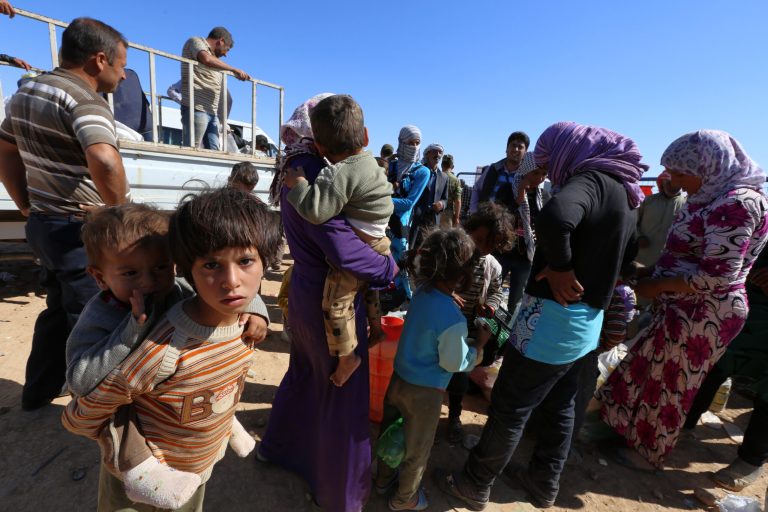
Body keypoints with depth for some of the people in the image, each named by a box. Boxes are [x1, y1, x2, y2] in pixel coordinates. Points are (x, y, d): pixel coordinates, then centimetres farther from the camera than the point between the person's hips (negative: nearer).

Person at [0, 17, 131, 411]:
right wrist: (119, 212, -22)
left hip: (44, 224, 9)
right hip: (83, 231, -9)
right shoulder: (84, 100, -18)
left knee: (59, 310, 23)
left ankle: (38, 392, 39)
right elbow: (105, 162, -37)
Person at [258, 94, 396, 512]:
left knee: (304, 372, 28)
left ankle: (277, 445, 52)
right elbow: (344, 251, -31)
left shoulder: (296, 170, 7)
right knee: (343, 394, 9)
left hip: (305, 291, 9)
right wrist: (389, 266, -15)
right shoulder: (313, 173, -23)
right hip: (332, 300, -9)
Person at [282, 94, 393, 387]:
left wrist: (297, 183, -18)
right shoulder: (369, 162, 5)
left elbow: (316, 210, -34)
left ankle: (346, 355, 9)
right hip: (378, 245, 10)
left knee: (335, 300, -3)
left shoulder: (341, 174, -24)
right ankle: (376, 328, 48)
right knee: (368, 286, 30)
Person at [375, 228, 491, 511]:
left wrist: (453, 301, -1)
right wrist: (481, 342, -7)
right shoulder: (453, 320, -32)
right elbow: (455, 363, -18)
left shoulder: (422, 291, -11)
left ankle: (384, 479, 54)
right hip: (423, 391, -6)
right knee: (416, 450, 21)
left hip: (399, 378, 7)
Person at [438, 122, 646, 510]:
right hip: (586, 320, 10)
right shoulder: (623, 191, 14)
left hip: (554, 317, -9)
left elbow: (554, 217, -39)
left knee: (509, 408, 5)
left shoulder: (590, 178, -16)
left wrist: (560, 267, -24)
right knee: (559, 407, 21)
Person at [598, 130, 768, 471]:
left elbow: (717, 276, -27)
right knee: (652, 373, 21)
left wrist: (656, 286, -18)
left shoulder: (736, 202, -21)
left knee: (668, 385, 9)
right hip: (685, 311, 9)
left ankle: (649, 454, 31)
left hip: (701, 316, -9)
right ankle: (638, 430, 41)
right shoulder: (715, 197, 8)